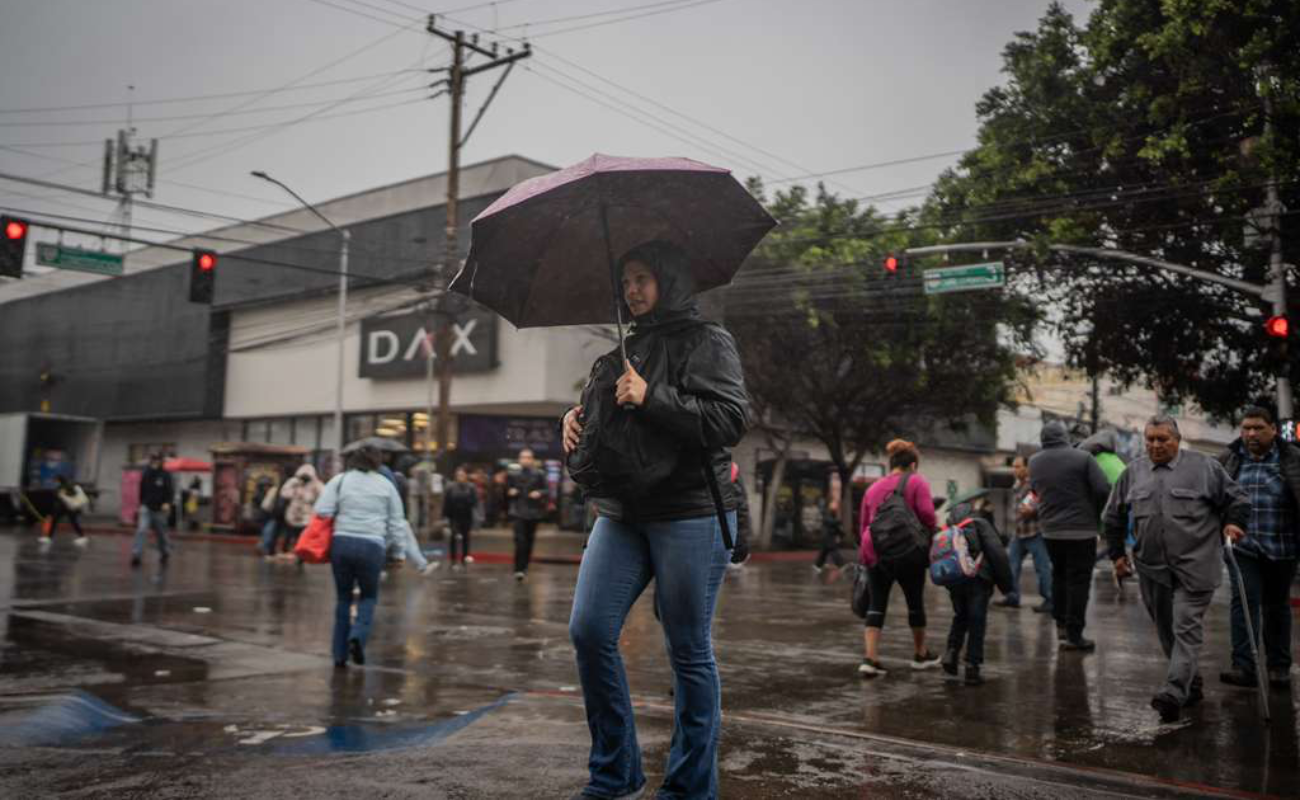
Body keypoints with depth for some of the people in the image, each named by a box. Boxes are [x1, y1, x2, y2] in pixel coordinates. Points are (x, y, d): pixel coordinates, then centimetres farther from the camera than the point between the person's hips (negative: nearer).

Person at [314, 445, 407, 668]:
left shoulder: (339, 480, 9)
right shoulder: (386, 485, 11)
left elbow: (322, 511, -3)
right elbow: (397, 524, 9)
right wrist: (387, 547, 17)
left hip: (342, 542, 1)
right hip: (373, 546, -1)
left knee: (343, 597, 15)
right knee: (369, 596, 17)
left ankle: (340, 654, 15)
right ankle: (357, 637, -8)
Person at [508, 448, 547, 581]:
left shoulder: (538, 475, 1)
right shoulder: (514, 474, 4)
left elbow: (546, 490, 3)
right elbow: (507, 490, 15)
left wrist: (539, 493, -17)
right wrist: (509, 492, -7)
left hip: (533, 512, 1)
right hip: (518, 512, -1)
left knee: (529, 541, 9)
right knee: (519, 540, -14)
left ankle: (525, 566, 26)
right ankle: (519, 569, -16)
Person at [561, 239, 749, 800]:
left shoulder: (708, 342, -2)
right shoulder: (625, 348, 19)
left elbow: (732, 420, -15)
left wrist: (651, 399, -20)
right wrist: (576, 419, 6)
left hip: (692, 516, -6)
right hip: (621, 513, 7)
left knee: (689, 652, 0)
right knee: (589, 632, -3)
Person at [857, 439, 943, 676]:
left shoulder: (873, 488, 17)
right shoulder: (916, 481, 3)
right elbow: (927, 515, -8)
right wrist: (931, 539, 8)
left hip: (874, 551, 4)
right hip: (906, 552, -4)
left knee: (877, 604, 7)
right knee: (915, 602, 14)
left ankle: (870, 659, -4)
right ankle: (921, 655, 29)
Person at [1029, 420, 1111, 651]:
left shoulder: (1034, 462, 4)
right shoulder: (1082, 458, -10)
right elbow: (1103, 489, -12)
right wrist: (1095, 514, 4)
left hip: (1050, 530, 5)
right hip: (1081, 529, -5)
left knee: (1059, 575, 21)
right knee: (1079, 580, 0)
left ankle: (1060, 624, 24)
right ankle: (1073, 634, 0)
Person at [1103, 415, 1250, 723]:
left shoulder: (1204, 467, 0)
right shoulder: (1133, 473, 10)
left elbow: (1237, 499, 6)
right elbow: (1114, 516, 19)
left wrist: (1233, 523, -11)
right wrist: (1117, 552, 16)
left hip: (1194, 566, -4)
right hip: (1152, 569, 5)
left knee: (1187, 628, -9)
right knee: (1166, 630, 12)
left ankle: (1174, 692, -14)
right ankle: (1191, 685, 28)